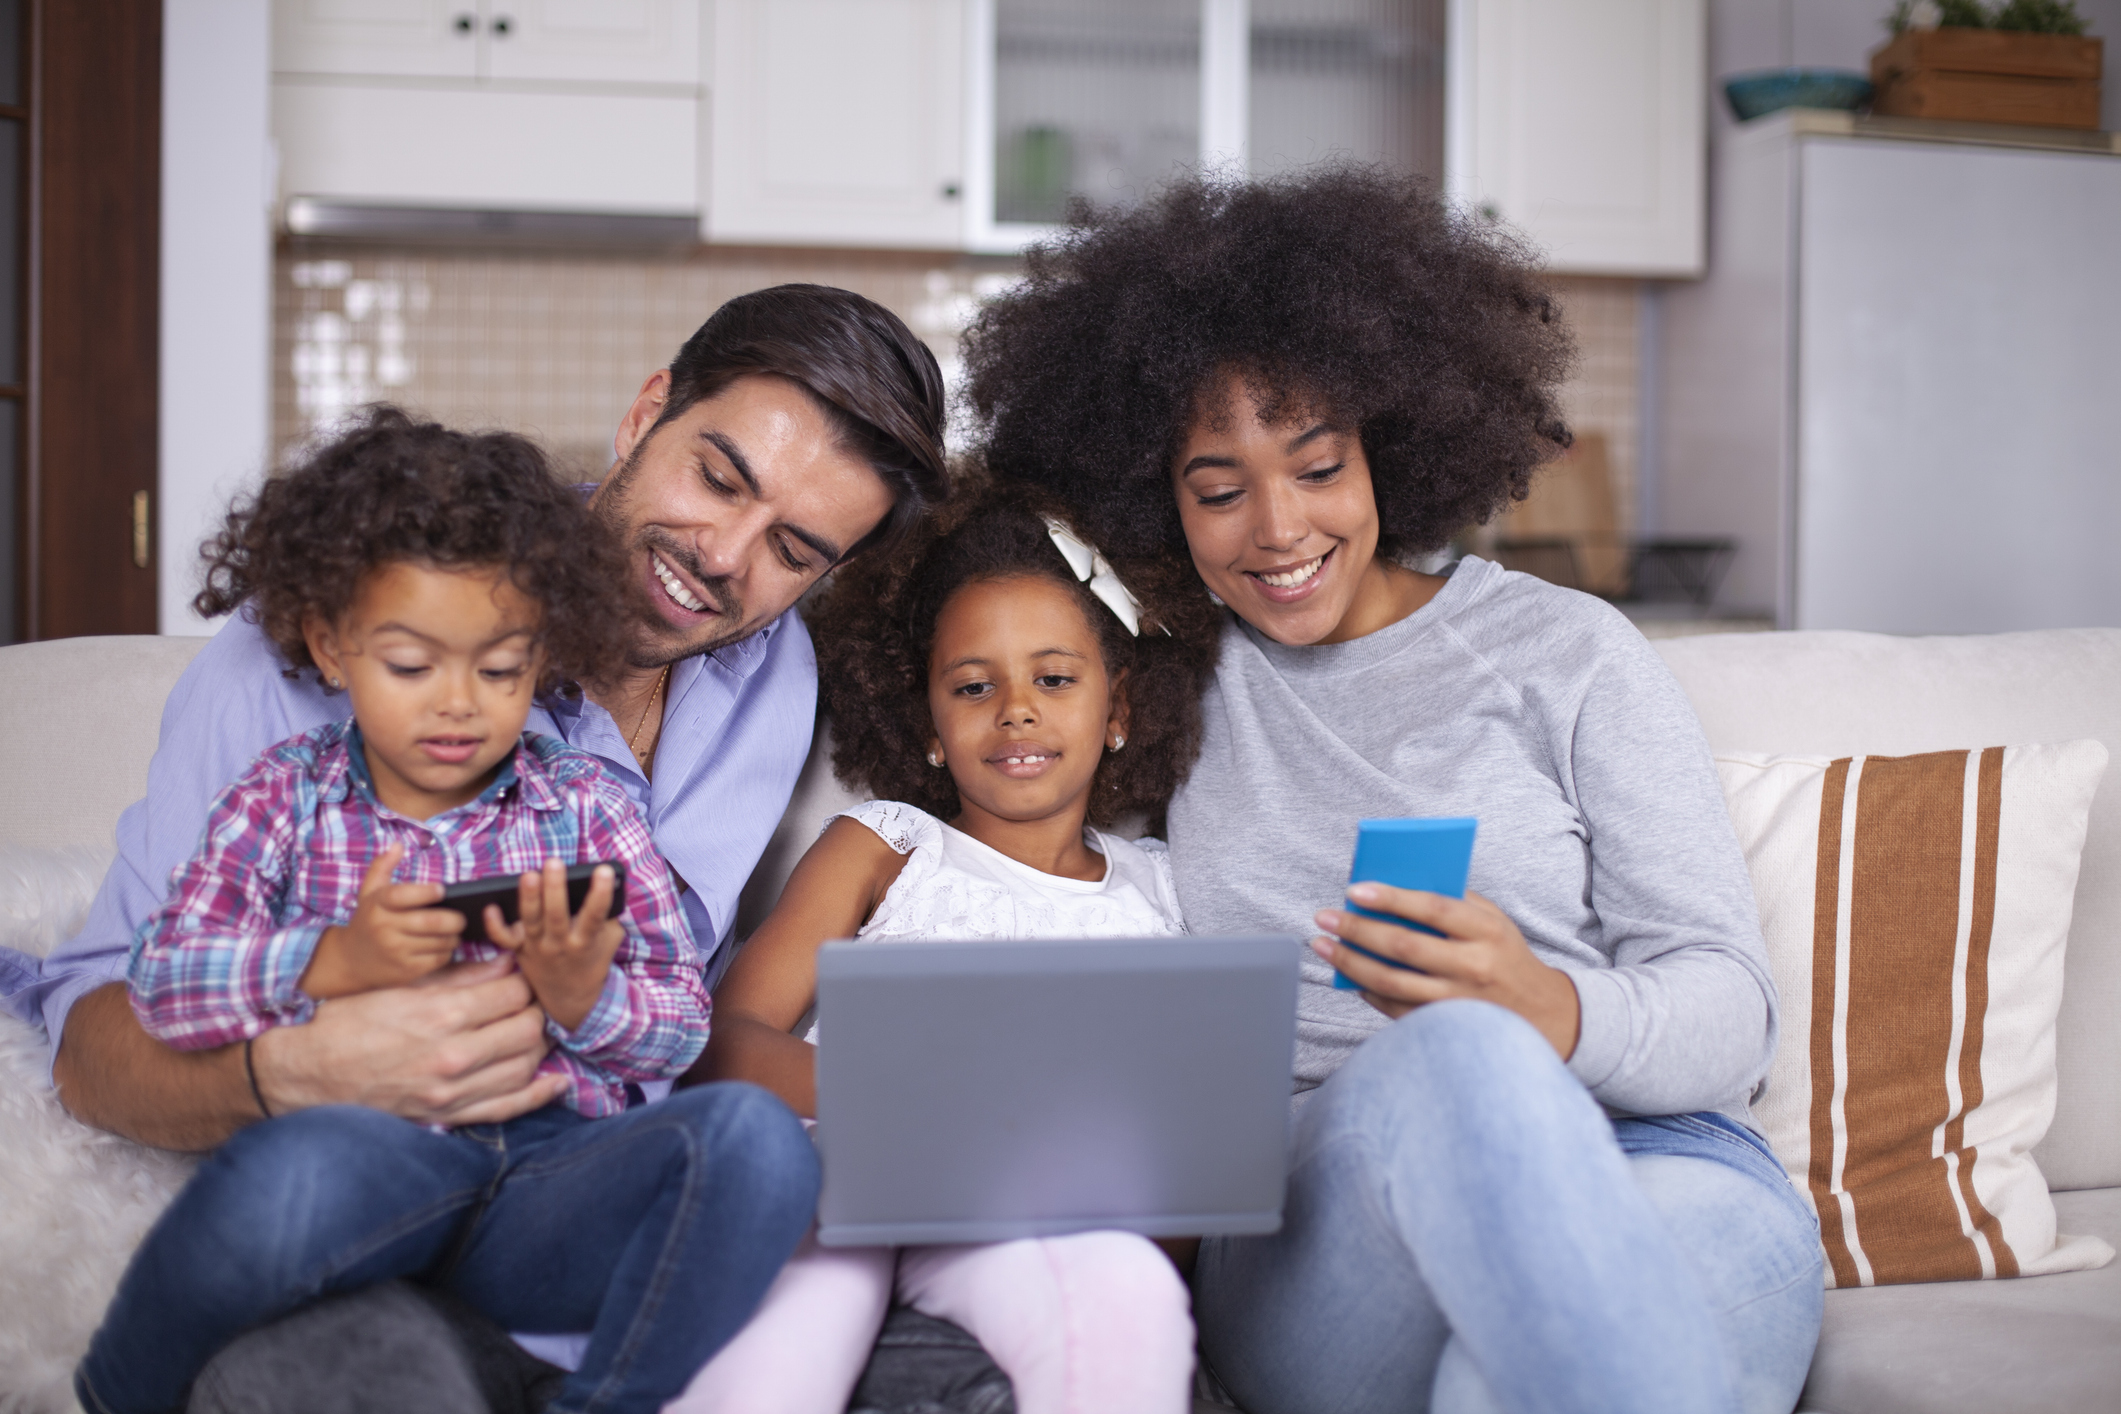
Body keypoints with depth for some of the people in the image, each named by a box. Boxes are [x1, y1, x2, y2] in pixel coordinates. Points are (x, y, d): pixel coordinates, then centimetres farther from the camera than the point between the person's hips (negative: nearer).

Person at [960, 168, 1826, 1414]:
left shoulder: (1565, 653, 10)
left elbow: (1731, 1007, 4)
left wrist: (1554, 1015, -20)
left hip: (1660, 1172, -2)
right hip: (1317, 1224, 2)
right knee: (1456, 1057, -34)